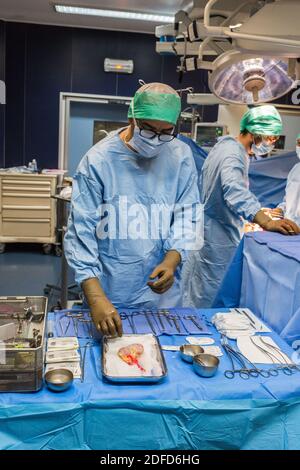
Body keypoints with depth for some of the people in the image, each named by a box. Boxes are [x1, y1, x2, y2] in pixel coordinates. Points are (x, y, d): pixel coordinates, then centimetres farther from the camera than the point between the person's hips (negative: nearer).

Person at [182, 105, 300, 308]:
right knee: (204, 300, 0)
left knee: (198, 296, 20)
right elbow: (236, 192, -40)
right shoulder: (234, 153, -21)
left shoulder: (226, 145, 11)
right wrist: (267, 223, -50)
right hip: (218, 237, -10)